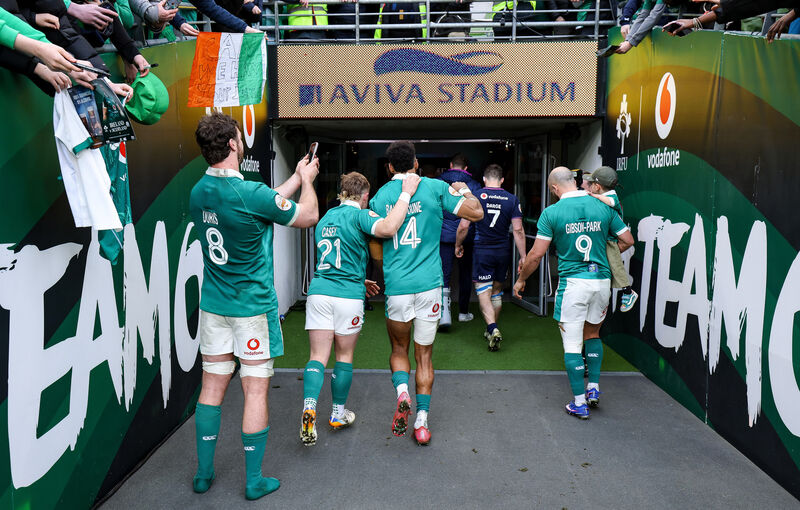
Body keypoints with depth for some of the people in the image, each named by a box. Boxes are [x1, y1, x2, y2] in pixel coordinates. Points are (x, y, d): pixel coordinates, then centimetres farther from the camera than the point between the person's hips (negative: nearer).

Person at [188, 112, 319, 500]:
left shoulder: (198, 193, 2)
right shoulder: (250, 193, -20)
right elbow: (309, 215, -6)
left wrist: (296, 178, 21)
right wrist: (307, 180, 12)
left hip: (214, 305, 6)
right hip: (253, 307, -6)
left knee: (212, 386, 14)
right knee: (255, 390, 4)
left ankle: (204, 473, 26)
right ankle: (254, 481, 16)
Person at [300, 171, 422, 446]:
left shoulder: (325, 218, 18)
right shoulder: (360, 215, -5)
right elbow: (388, 228, -27)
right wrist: (406, 194, -19)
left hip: (318, 291, 5)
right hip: (347, 296, -4)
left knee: (318, 356, 4)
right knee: (344, 356, 11)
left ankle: (309, 407, -14)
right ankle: (338, 414, 24)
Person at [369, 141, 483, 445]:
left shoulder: (379, 197, 5)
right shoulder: (435, 187, -1)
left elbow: (377, 250, 12)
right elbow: (476, 213, 3)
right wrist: (465, 191, 20)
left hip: (396, 286, 1)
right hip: (428, 284, 0)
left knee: (399, 348, 20)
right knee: (424, 355, 11)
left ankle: (402, 392, -5)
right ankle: (421, 422, 12)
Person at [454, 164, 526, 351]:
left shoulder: (475, 197, -5)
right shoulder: (512, 200, 1)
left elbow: (464, 226, -7)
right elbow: (518, 230, -3)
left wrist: (458, 245, 10)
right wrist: (523, 257, 2)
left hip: (482, 251, -3)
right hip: (503, 252, 3)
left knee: (483, 293, 0)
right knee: (497, 291, 17)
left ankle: (493, 329, -20)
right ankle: (492, 330, 29)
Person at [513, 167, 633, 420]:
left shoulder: (552, 212, -7)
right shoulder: (603, 207, 4)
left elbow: (536, 254, -7)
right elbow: (628, 240, 10)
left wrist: (520, 280, 7)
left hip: (572, 282, -4)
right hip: (602, 280, 4)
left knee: (572, 344, 5)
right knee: (593, 333, 25)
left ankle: (579, 403, 9)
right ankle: (594, 387, 23)